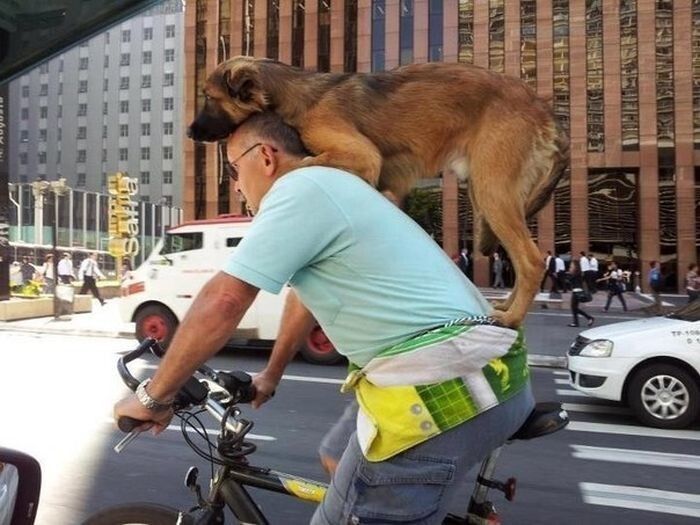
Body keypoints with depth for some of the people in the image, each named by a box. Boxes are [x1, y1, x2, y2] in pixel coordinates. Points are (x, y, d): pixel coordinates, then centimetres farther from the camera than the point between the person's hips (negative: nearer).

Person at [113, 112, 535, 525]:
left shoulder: (299, 188, -11)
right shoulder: (325, 189, 21)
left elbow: (220, 304, -15)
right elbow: (307, 293, 28)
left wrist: (153, 396, -3)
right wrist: (271, 375, 37)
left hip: (445, 385, -10)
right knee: (338, 458, 25)